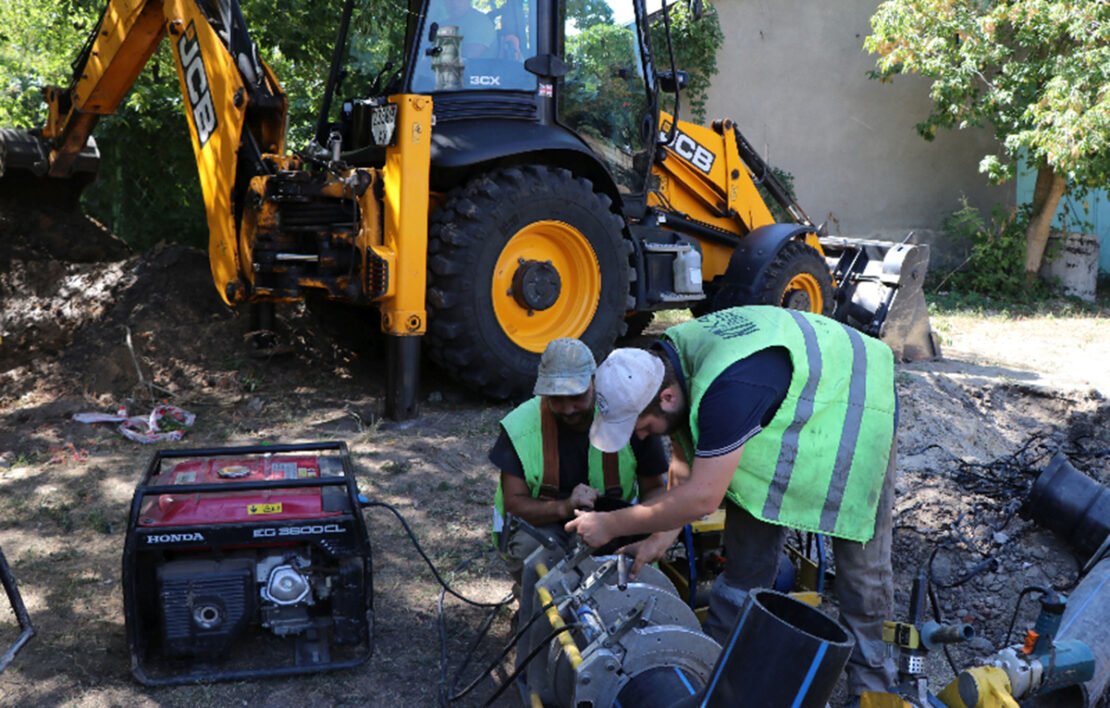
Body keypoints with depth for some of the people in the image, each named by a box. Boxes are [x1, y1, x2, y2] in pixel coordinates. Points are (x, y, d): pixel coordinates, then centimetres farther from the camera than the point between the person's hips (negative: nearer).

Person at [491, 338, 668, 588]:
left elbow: (654, 487, 1)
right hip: (542, 526, 0)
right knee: (528, 547, -33)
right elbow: (514, 504, -15)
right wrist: (564, 508, -34)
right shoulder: (521, 425, -13)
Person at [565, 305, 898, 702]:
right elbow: (689, 466, -2)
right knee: (745, 562, 6)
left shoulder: (727, 388, -43)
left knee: (861, 562, 4)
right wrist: (665, 534, -9)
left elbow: (701, 498, -38)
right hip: (786, 412, 7)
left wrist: (611, 526, -28)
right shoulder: (667, 360, -16)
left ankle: (871, 684, 23)